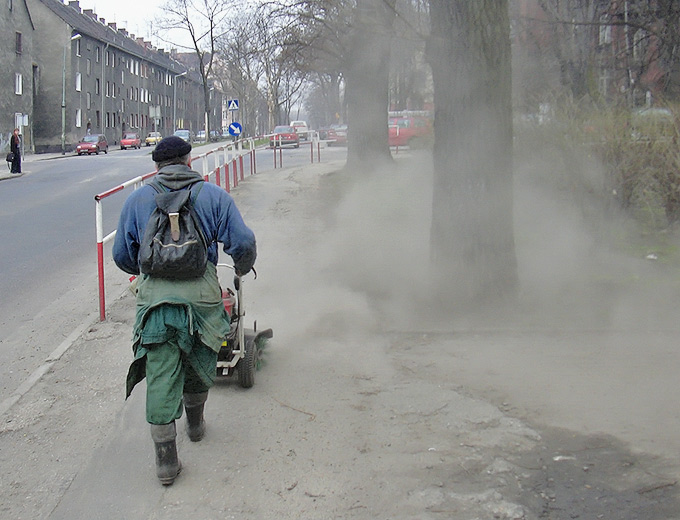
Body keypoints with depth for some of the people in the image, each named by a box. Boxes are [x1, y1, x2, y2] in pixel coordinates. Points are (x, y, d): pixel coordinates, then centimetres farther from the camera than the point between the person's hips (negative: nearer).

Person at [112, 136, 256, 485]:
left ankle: (165, 458, 1)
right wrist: (242, 269, 22)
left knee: (161, 377, 1)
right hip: (201, 295, 0)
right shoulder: (213, 195, 6)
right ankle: (195, 424, 43)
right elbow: (243, 242, 1)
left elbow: (122, 255, 14)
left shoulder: (137, 200, 10)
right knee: (199, 365, 22)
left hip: (153, 296, 0)